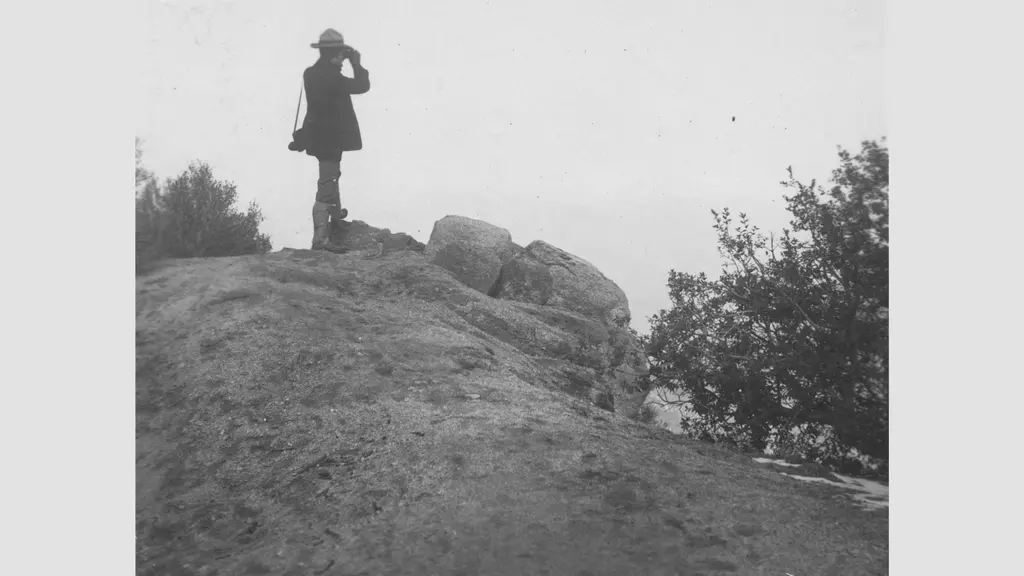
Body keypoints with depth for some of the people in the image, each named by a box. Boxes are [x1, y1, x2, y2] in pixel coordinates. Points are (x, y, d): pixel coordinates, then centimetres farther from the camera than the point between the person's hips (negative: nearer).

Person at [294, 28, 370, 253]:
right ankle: (320, 237, -7)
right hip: (331, 138, -9)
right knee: (327, 185, -7)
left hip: (317, 135, 9)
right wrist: (357, 63, -5)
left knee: (330, 176, 30)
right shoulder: (332, 77, -24)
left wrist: (340, 64, 12)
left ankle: (335, 214, 52)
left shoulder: (311, 73, 3)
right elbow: (362, 86, -20)